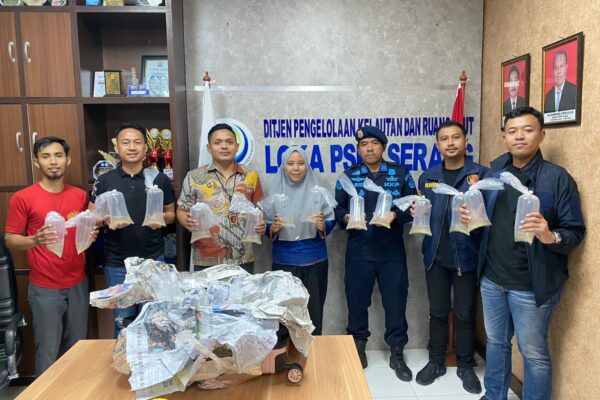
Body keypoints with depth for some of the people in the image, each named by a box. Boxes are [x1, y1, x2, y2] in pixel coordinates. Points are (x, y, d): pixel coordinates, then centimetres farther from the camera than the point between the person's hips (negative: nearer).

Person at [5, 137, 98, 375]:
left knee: (79, 348, 14)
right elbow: (10, 241, -4)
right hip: (44, 288, -4)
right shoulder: (22, 198, -7)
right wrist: (35, 240, -24)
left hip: (78, 284, 4)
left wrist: (92, 235, -5)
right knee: (48, 351, 2)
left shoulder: (80, 196, 5)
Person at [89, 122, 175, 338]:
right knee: (123, 322, 10)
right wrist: (107, 220, -15)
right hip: (117, 263, 0)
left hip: (153, 260, 0)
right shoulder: (104, 181, 1)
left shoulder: (160, 180, 2)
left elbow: (171, 214, 9)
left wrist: (161, 218, -13)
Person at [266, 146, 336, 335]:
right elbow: (266, 228, 4)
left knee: (313, 309, 6)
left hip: (314, 261, 0)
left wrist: (322, 225, -19)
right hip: (284, 261, 0)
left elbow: (331, 222, 1)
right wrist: (273, 228, -17)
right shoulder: (276, 192, 0)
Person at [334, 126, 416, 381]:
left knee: (395, 301, 6)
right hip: (359, 251, 0)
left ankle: (397, 354, 24)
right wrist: (346, 218, -17)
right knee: (357, 300, 8)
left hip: (392, 250, 0)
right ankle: (358, 348, 28)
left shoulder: (400, 174, 5)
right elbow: (337, 208, 4)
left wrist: (396, 215, -15)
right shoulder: (348, 176, 6)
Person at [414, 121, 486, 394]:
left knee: (465, 314, 10)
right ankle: (436, 362, 29)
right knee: (437, 311, 13)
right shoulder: (427, 177, 8)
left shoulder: (481, 174, -4)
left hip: (467, 255, -3)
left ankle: (465, 366, 28)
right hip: (435, 255, 3)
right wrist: (417, 214, -7)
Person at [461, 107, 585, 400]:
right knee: (496, 342, 21)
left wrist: (551, 237, -32)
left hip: (531, 285, -5)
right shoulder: (494, 171, 5)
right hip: (492, 278, 5)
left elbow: (576, 232, -11)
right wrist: (470, 216, -6)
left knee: (534, 353, 10)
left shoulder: (557, 178, -12)